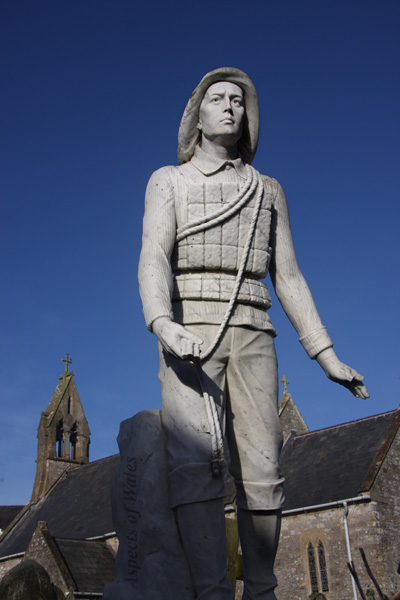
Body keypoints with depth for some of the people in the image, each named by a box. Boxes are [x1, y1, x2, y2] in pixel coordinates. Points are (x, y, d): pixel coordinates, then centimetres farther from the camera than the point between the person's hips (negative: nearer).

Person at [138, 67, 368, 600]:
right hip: (189, 329, -2)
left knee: (261, 470, -8)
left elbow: (288, 277, 17)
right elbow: (153, 255, -4)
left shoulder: (268, 190, 22)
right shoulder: (168, 181, 14)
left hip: (250, 334, 3)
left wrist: (326, 355, 8)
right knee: (195, 460, -20)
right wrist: (163, 325, -25)